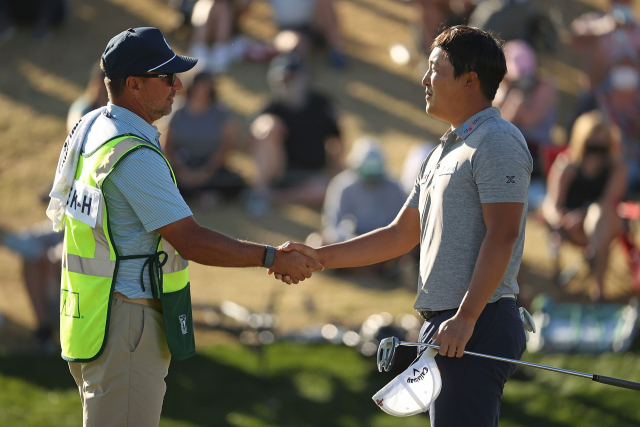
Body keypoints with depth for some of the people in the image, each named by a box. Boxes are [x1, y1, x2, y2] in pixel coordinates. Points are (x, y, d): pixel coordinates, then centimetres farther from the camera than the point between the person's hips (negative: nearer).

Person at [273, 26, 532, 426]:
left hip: (477, 325, -10)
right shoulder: (445, 150, 23)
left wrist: (465, 317, -25)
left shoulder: (497, 142, -9)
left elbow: (502, 235, -19)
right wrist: (318, 256, 21)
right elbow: (401, 235, 27)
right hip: (442, 325, 10)